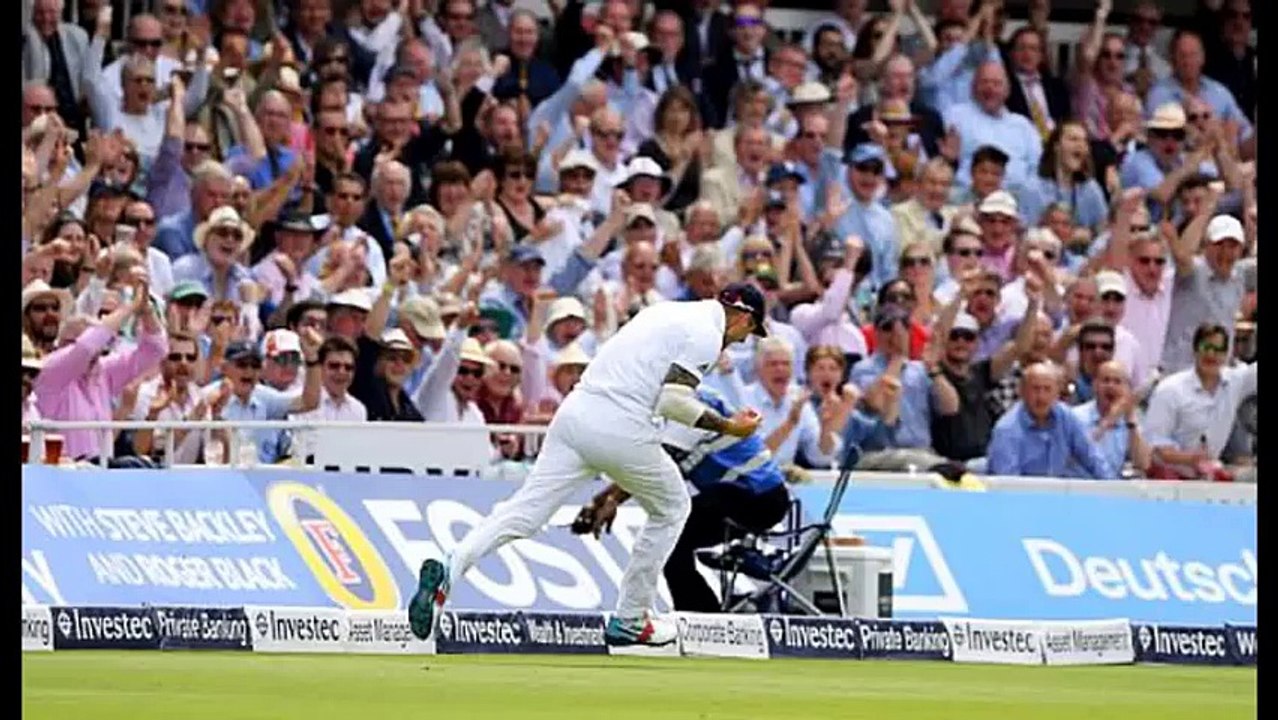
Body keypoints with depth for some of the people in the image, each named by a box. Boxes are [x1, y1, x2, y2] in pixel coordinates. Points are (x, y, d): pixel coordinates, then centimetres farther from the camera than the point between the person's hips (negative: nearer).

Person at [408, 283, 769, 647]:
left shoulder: (665, 312, 25)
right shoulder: (708, 333, -1)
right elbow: (674, 400, -11)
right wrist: (727, 426, -2)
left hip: (575, 411, 7)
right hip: (621, 429, -7)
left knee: (524, 509, -3)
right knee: (672, 508, 18)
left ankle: (448, 572, -26)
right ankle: (630, 621, 19)